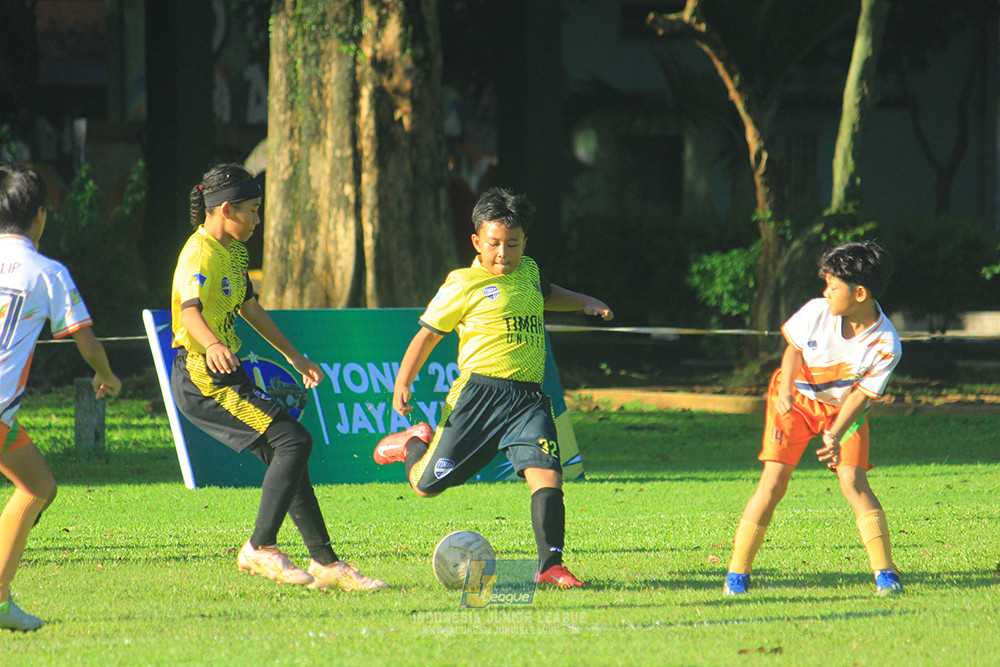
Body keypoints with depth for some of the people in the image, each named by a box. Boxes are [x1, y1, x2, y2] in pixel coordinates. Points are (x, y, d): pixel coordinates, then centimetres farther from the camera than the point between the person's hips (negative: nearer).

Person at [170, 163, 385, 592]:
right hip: (201, 378, -10)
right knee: (293, 441, -17)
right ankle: (260, 548, -13)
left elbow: (249, 307, 29)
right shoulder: (201, 255, -17)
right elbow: (190, 311, -36)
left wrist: (294, 357, 35)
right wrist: (213, 345, -57)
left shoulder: (233, 251, 14)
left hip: (225, 377, 10)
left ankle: (325, 562, 14)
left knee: (288, 457, 9)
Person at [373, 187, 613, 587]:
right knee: (427, 485, 2)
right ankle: (415, 444, 36)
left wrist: (585, 303, 28)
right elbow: (427, 334, 1)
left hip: (528, 398, 4)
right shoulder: (464, 285, -3)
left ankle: (550, 565, -19)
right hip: (479, 392, -4)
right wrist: (402, 385, -7)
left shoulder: (528, 270, 15)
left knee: (546, 474, -18)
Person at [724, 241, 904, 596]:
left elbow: (861, 394, -18)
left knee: (852, 480, -18)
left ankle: (885, 572, -9)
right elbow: (793, 349, -5)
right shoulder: (817, 312, -22)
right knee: (773, 481, -10)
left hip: (844, 408, 0)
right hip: (797, 400, 0)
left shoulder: (886, 346, -25)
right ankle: (737, 573, -5)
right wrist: (785, 390, -21)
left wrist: (835, 436, -28)